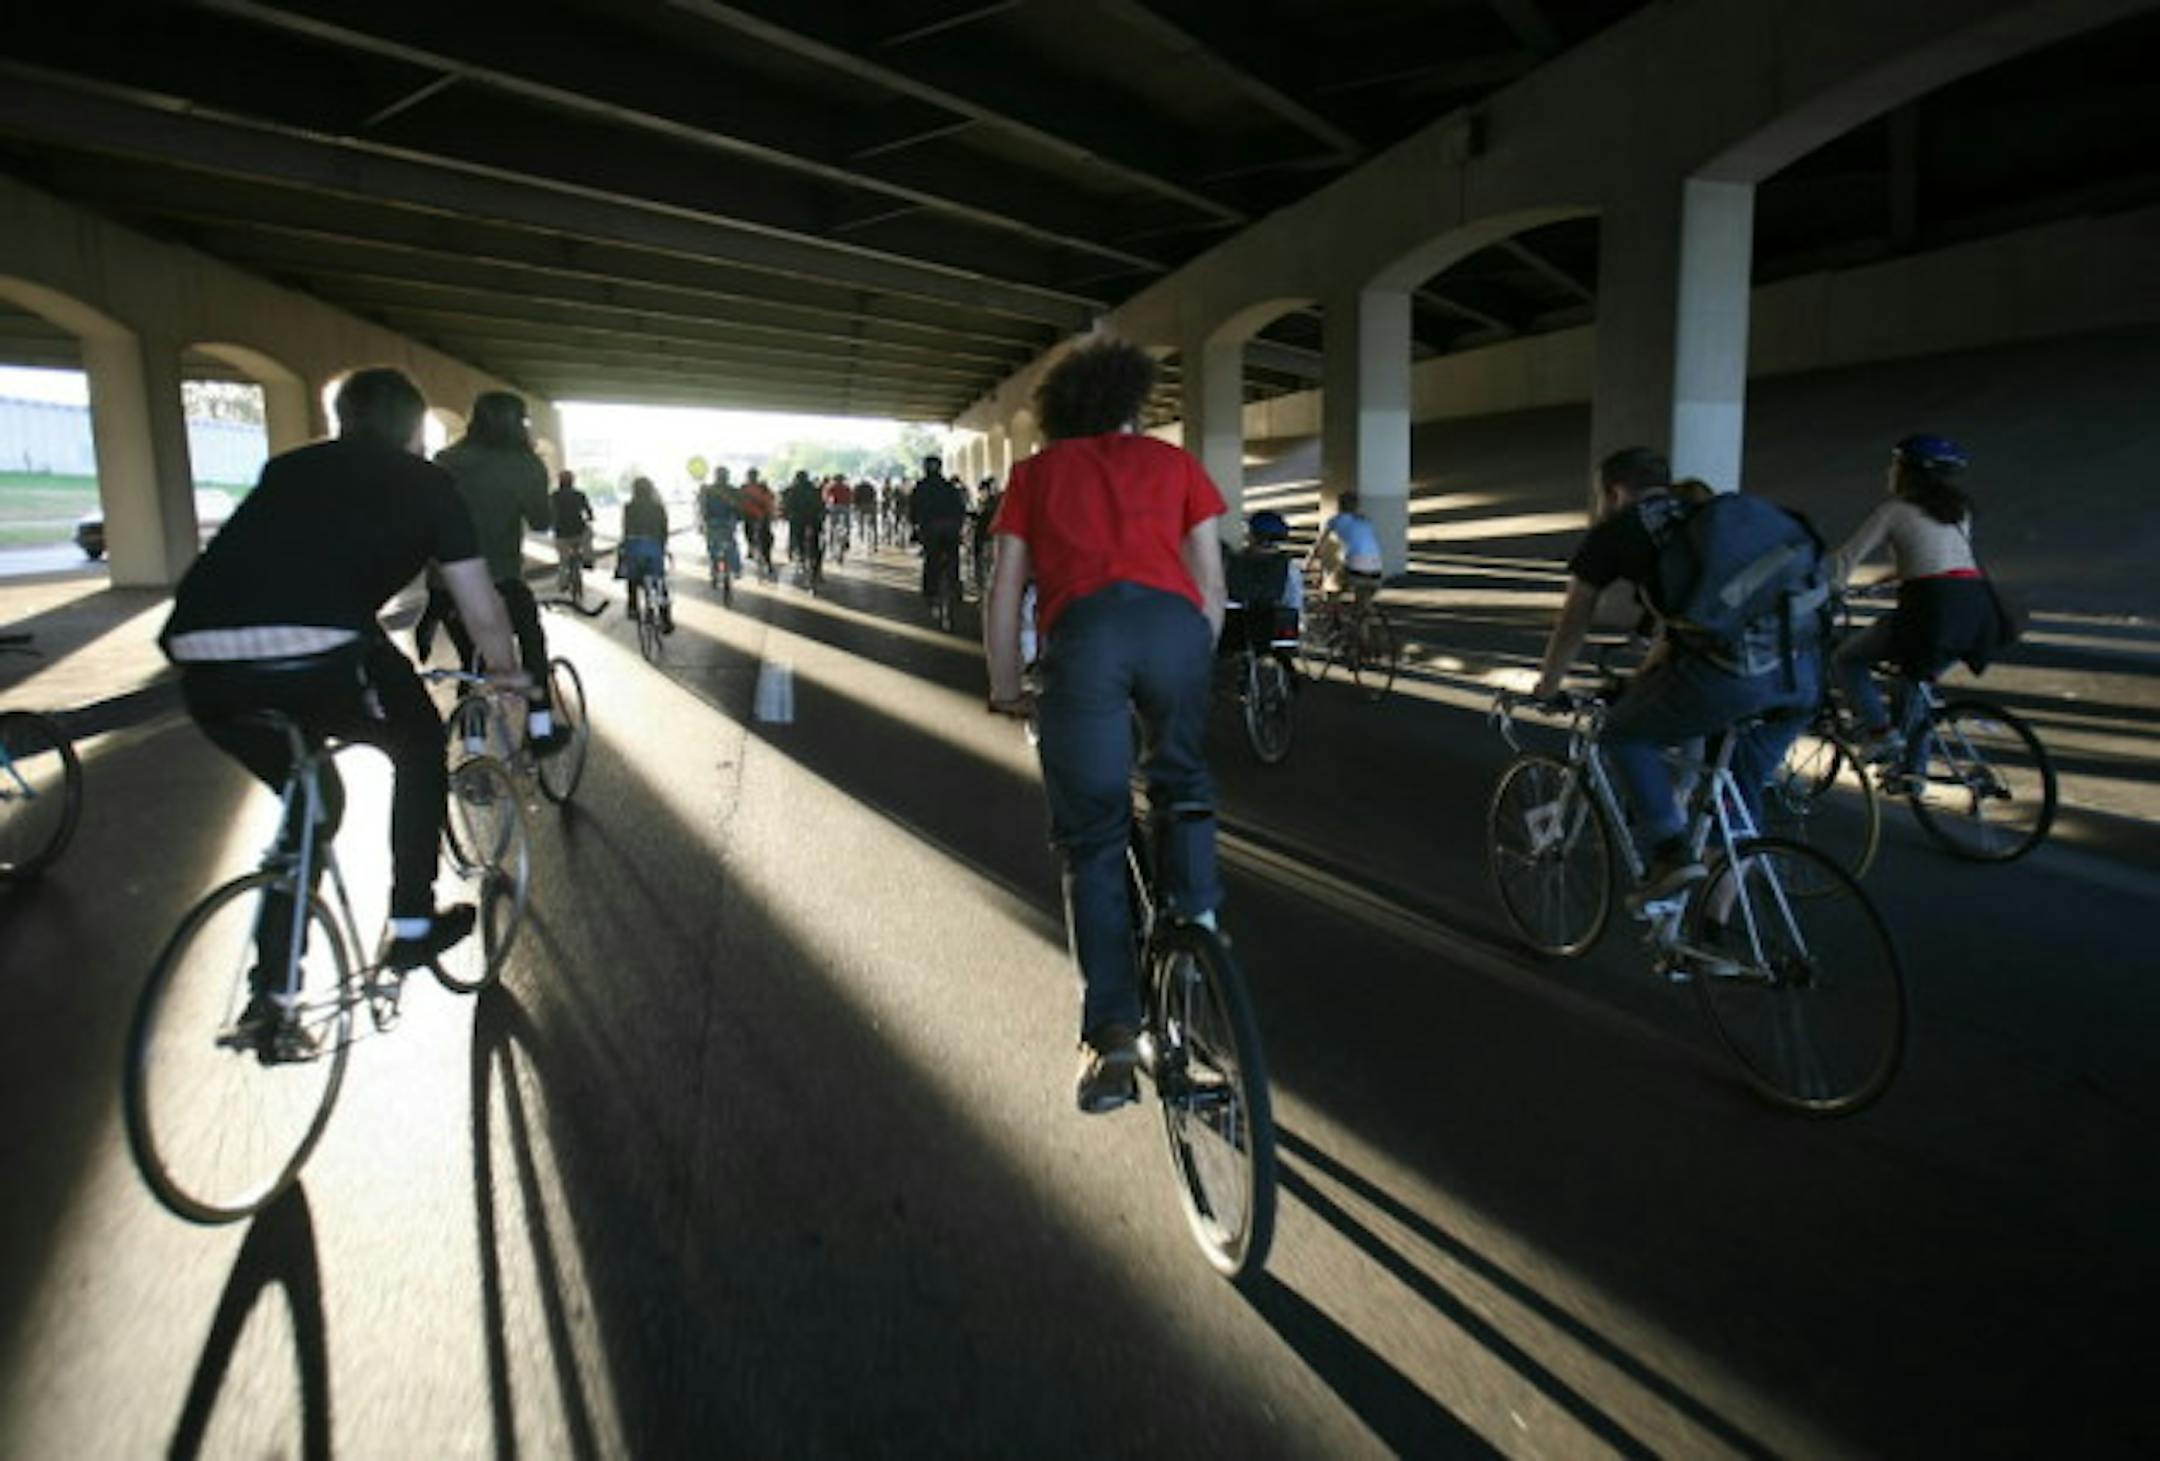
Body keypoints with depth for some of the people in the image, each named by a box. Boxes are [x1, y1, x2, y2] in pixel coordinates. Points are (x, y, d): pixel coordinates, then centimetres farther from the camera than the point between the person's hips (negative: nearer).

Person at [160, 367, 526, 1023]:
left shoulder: (290, 467, 30)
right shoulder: (423, 480, 18)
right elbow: (480, 607, 17)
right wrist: (505, 669, 36)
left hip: (201, 659, 5)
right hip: (315, 654, -5)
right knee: (419, 744, 26)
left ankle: (270, 993, 28)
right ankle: (412, 926, 29)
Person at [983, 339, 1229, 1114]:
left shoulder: (1035, 473, 28)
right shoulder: (1174, 462, 27)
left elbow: (1005, 592, 21)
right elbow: (1211, 582, 20)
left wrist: (1005, 689, 29)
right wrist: (1195, 666, 31)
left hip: (1083, 630, -1)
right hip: (1174, 622, 1)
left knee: (1092, 841, 7)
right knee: (1183, 789, 27)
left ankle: (1113, 1033, 1)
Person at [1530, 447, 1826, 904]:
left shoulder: (1615, 531, 15)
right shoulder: (1708, 513, 34)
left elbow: (1572, 625, 25)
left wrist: (1546, 689, 42)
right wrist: (1643, 681, 55)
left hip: (1730, 669, -6)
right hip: (1805, 670, 7)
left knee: (1625, 733, 18)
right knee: (1743, 790, 28)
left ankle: (1669, 853, 5)